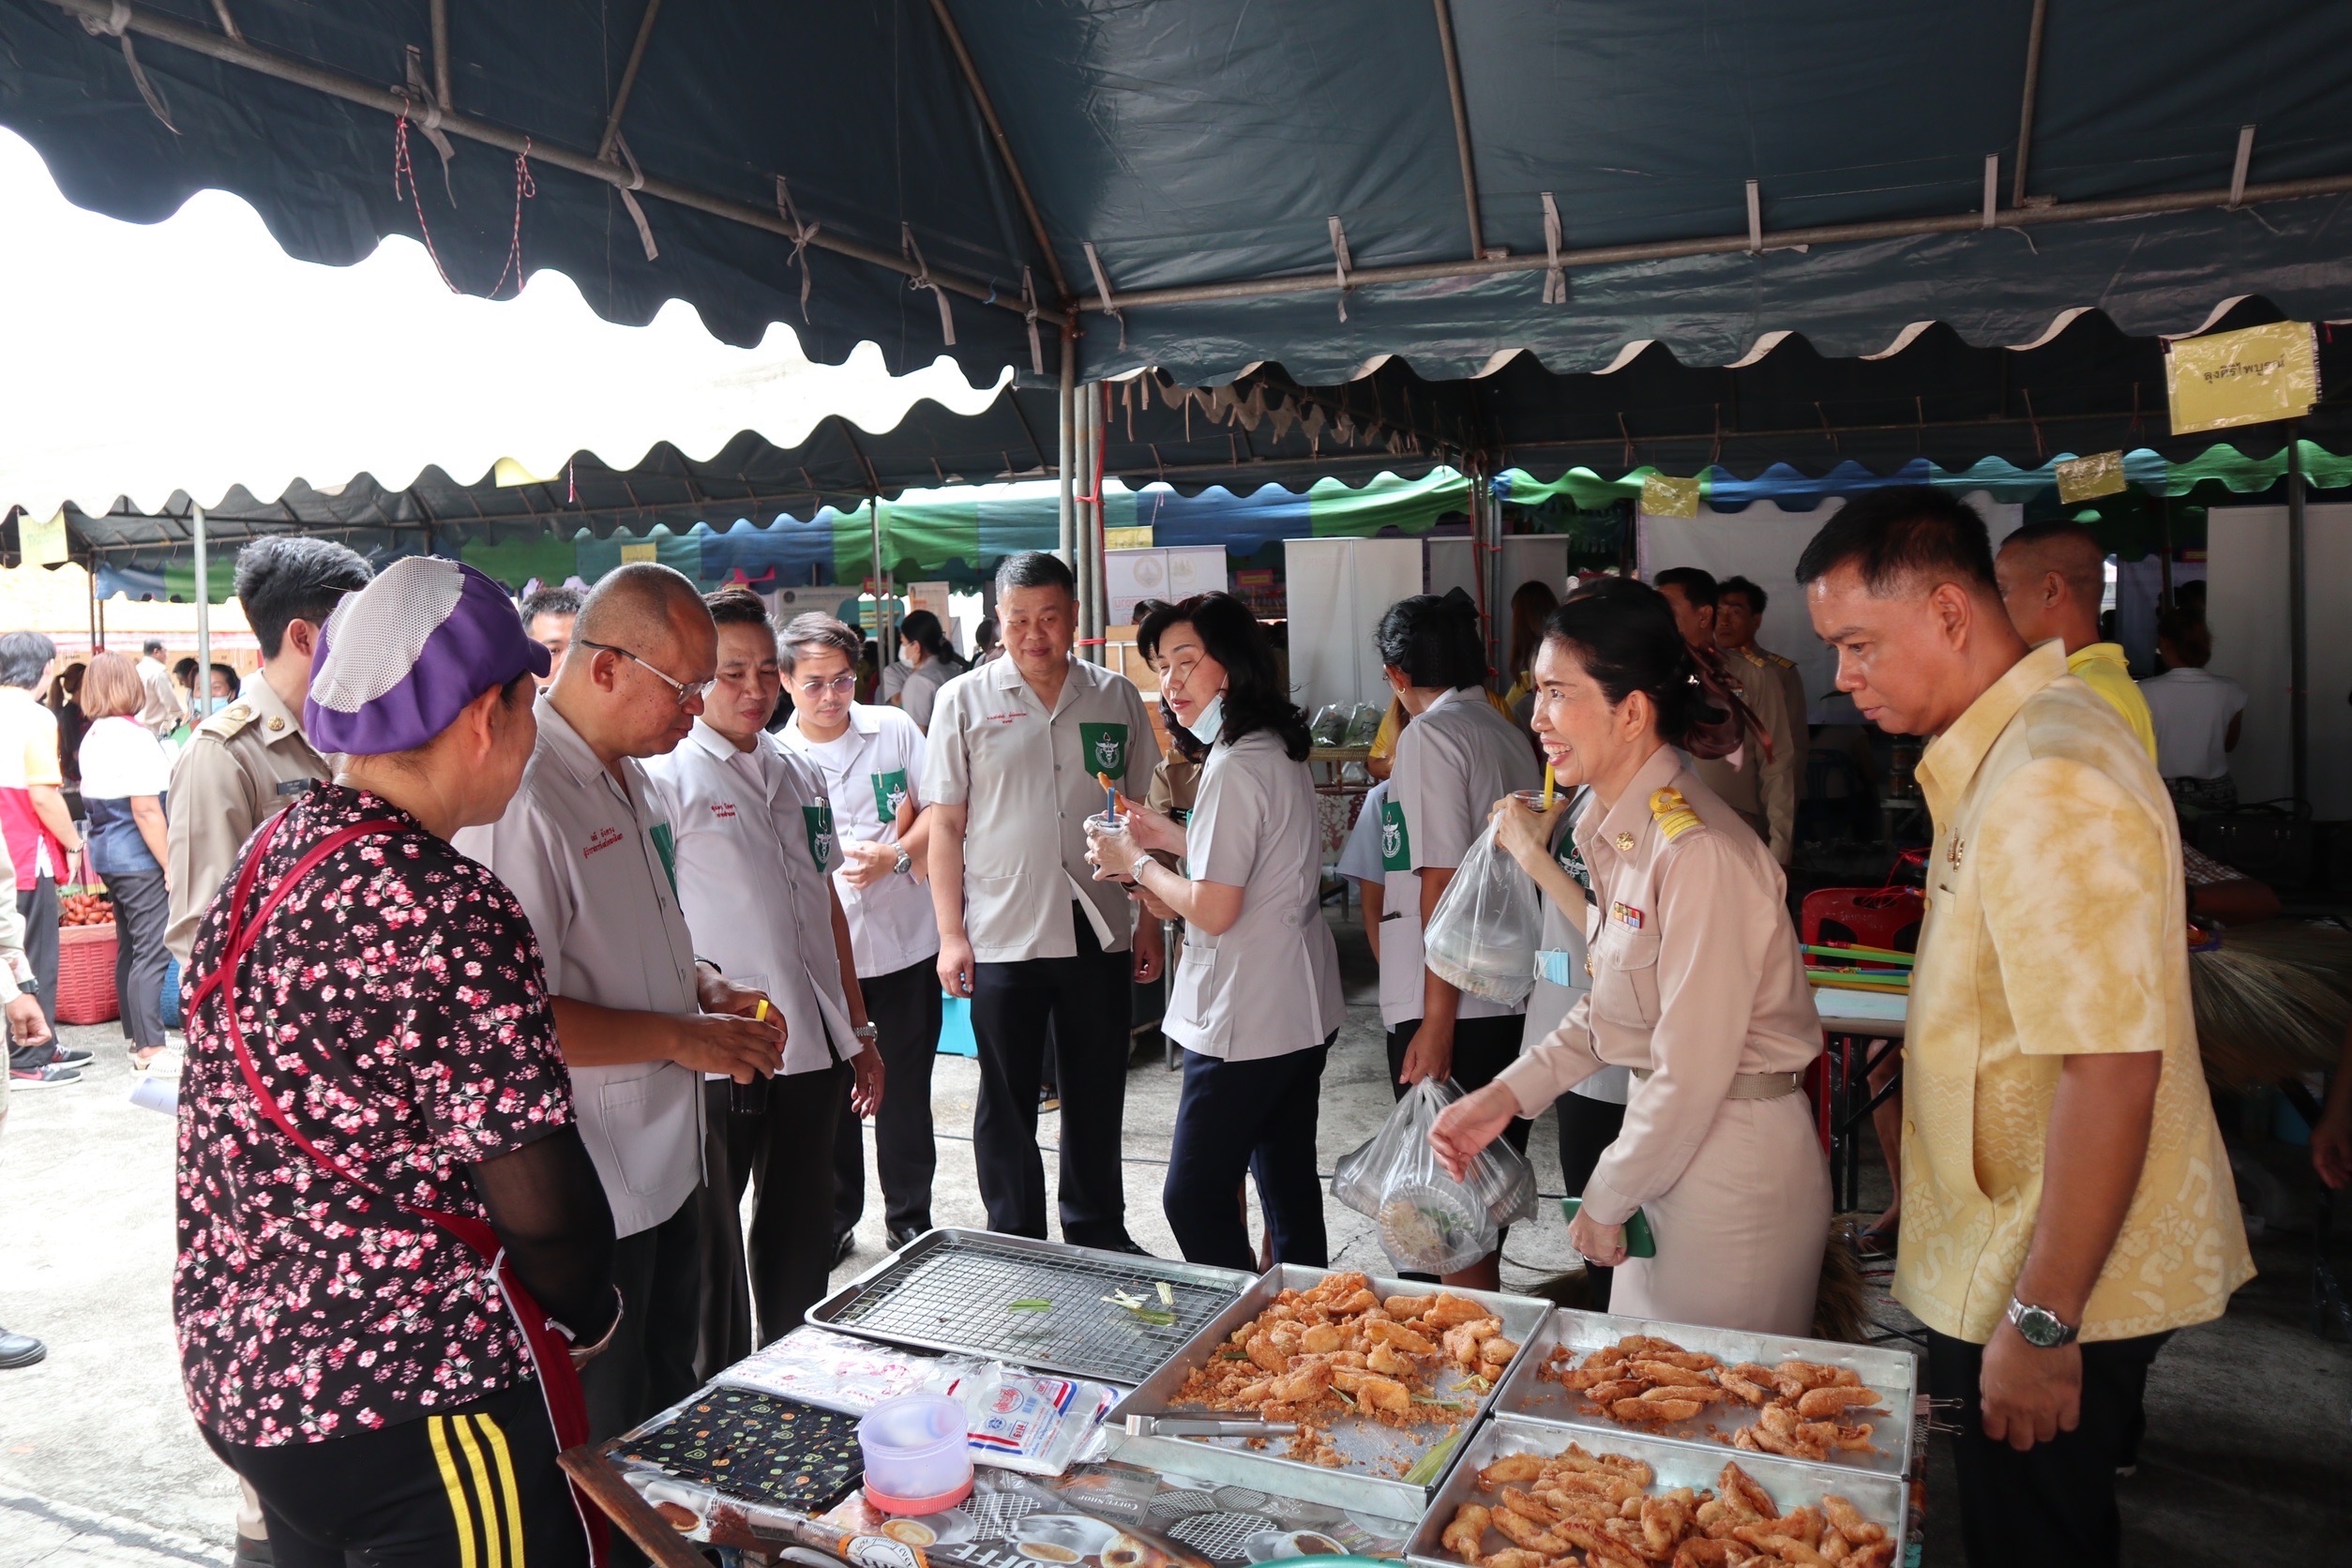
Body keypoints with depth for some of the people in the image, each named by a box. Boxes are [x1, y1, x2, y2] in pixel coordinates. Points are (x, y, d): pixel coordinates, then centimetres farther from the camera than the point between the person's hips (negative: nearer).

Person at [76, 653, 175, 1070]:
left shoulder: (92, 737, 9)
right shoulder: (134, 735, -16)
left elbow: (94, 800, 16)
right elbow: (146, 810, -18)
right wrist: (170, 866, -14)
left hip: (107, 855, 9)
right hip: (139, 860, -9)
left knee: (129, 949, 15)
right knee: (153, 953, -5)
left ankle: (136, 1039, 23)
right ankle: (150, 1048, -3)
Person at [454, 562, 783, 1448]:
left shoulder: (630, 779, 9)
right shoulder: (522, 800, -23)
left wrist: (705, 989, 4)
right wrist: (680, 1037, -20)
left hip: (663, 1166, 9)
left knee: (671, 1404, 23)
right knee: (600, 1452, 8)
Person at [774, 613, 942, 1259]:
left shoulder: (894, 730, 2)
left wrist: (894, 855, -15)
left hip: (905, 943, 1)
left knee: (905, 1092, 11)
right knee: (827, 1095, 10)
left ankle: (910, 1220, 28)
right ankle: (834, 1222, 28)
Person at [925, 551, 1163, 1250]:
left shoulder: (1116, 698, 5)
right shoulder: (964, 701, -1)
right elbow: (945, 825, -1)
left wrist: (1151, 920, 7)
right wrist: (950, 934, -6)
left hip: (1100, 935, 2)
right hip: (1001, 938, -2)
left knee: (1097, 1096, 14)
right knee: (1007, 1102, 9)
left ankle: (1099, 1234, 32)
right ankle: (1014, 1246, 26)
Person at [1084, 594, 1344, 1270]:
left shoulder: (1234, 765, -20)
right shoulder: (1282, 750, 9)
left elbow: (1213, 909, -22)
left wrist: (1135, 862, -8)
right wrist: (1170, 837, 12)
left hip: (1244, 1022, -10)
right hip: (1302, 1010, 10)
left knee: (1192, 1196, 0)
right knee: (1287, 1180, 18)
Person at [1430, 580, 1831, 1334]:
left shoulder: (1698, 853, -26)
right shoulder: (1619, 825, 3)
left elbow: (1693, 1072, -22)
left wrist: (1606, 1199, -10)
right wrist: (1512, 1091, 4)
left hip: (1737, 1166, -8)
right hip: (1673, 1143, 9)